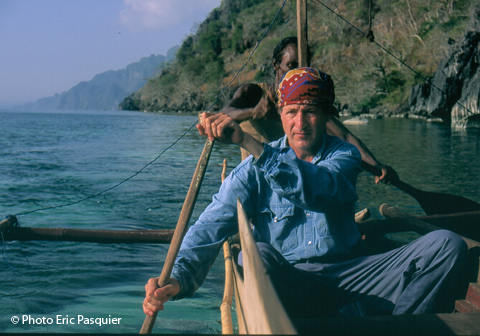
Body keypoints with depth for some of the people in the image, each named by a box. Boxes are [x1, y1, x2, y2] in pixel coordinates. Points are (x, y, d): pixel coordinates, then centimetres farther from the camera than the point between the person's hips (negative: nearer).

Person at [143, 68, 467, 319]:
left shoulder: (344, 154, 8)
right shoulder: (253, 169, 6)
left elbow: (320, 188, -18)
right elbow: (212, 224, -8)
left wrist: (249, 142, -31)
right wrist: (178, 277, -30)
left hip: (350, 277, 2)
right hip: (289, 285, -1)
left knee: (447, 244, -16)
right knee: (258, 253, -37)